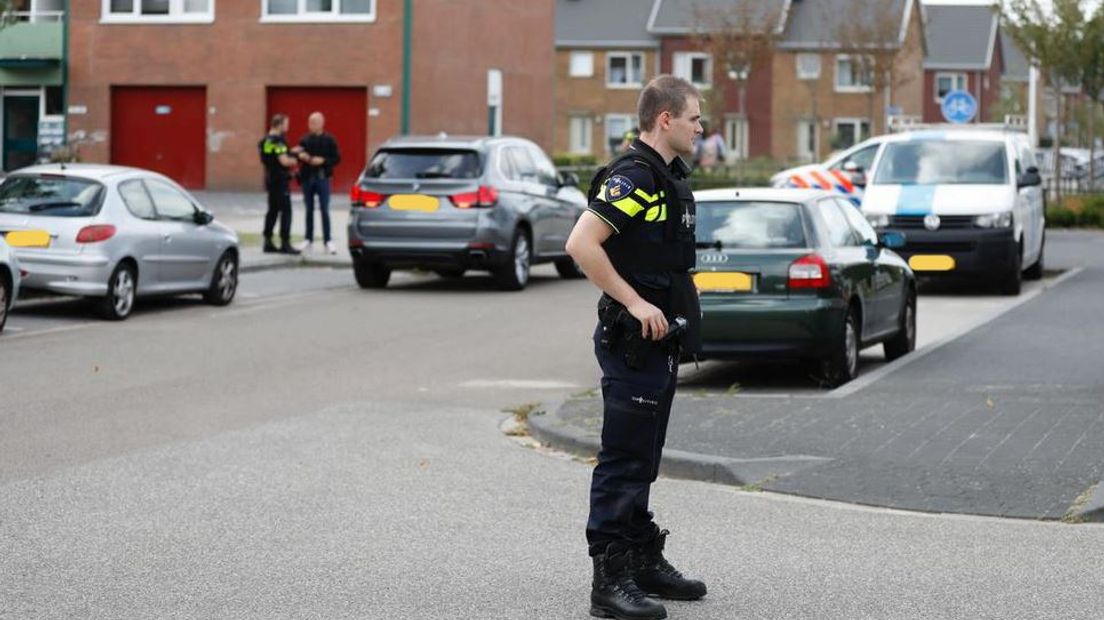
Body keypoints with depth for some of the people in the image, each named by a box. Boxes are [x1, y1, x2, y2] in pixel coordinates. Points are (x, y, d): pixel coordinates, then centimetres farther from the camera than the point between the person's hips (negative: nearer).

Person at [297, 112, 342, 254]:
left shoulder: (329, 140, -2)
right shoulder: (304, 140, 6)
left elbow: (337, 158, -3)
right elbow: (298, 155, 12)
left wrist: (323, 161, -16)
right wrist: (301, 157, -11)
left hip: (322, 178, -3)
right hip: (307, 178, 3)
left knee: (324, 210, -4)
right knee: (309, 210, 9)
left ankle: (327, 240, 0)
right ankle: (309, 239, 17)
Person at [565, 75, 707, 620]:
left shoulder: (668, 177, 14)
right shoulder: (632, 177, -17)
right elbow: (582, 244, -26)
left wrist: (681, 295, 17)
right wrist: (635, 303, -24)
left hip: (659, 344, 10)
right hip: (632, 342, -10)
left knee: (642, 463, 17)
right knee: (623, 462, -7)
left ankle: (645, 561, 25)